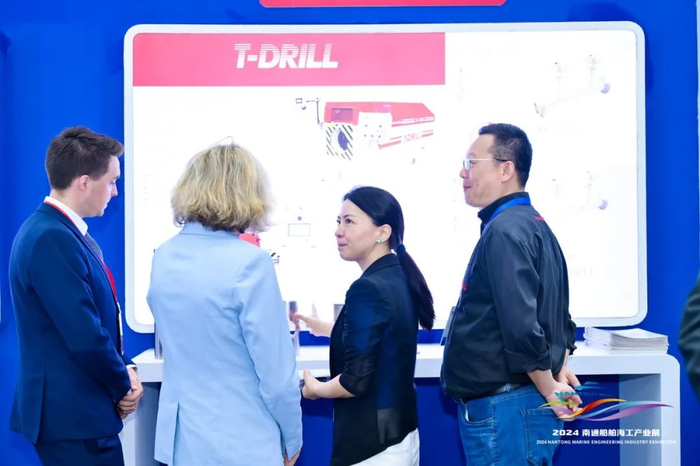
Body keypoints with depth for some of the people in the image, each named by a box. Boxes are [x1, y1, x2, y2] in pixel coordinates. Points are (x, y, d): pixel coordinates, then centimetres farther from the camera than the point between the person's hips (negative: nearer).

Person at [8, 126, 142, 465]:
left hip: (74, 410, 9)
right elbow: (86, 338, -24)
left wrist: (124, 369, 0)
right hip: (73, 416, -9)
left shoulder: (61, 232, 9)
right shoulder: (52, 239, -22)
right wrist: (123, 386, -8)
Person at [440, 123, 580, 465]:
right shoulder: (534, 225, 14)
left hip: (504, 410, -10)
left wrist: (550, 392, -14)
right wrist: (559, 370, 12)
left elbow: (522, 325, -24)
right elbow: (557, 315, 20)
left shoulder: (505, 231, -17)